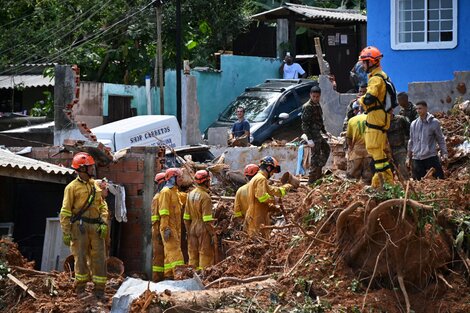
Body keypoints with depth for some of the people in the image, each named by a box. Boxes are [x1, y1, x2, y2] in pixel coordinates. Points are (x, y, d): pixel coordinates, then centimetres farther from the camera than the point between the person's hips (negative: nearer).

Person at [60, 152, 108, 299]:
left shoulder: (95, 185, 15)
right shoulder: (72, 187, -2)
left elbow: (102, 206, 16)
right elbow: (65, 211, -3)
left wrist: (104, 223, 1)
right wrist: (65, 232, -8)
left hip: (96, 227, 5)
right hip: (80, 226, -5)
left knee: (99, 257, 1)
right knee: (81, 257, -1)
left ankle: (99, 289, 5)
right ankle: (80, 288, 9)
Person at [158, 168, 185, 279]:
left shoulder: (175, 192, 19)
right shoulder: (166, 191, -10)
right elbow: (163, 211, -17)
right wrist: (166, 228, -22)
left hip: (175, 228, 9)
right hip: (169, 228, -9)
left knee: (169, 252, 10)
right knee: (175, 250, -16)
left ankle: (168, 275, 12)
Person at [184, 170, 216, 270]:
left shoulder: (190, 195, 8)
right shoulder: (205, 196, -14)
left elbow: (186, 217, 11)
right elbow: (207, 219, -17)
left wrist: (188, 231, 17)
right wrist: (213, 233, -12)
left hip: (192, 228, 7)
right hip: (203, 228, -7)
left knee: (193, 254, 11)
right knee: (206, 254, -2)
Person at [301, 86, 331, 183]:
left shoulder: (317, 105, 12)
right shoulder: (307, 107, -17)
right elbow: (305, 124, -20)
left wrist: (324, 131, 24)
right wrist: (310, 138, -25)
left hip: (318, 134, 10)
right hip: (312, 134, -10)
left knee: (326, 149, 21)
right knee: (315, 155, -6)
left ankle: (318, 171, 27)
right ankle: (312, 178, -2)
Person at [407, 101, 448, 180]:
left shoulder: (434, 122, 0)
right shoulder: (414, 124, 10)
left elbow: (440, 139, 4)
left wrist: (444, 153, -5)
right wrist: (408, 157, 18)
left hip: (431, 157, -4)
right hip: (416, 158, 4)